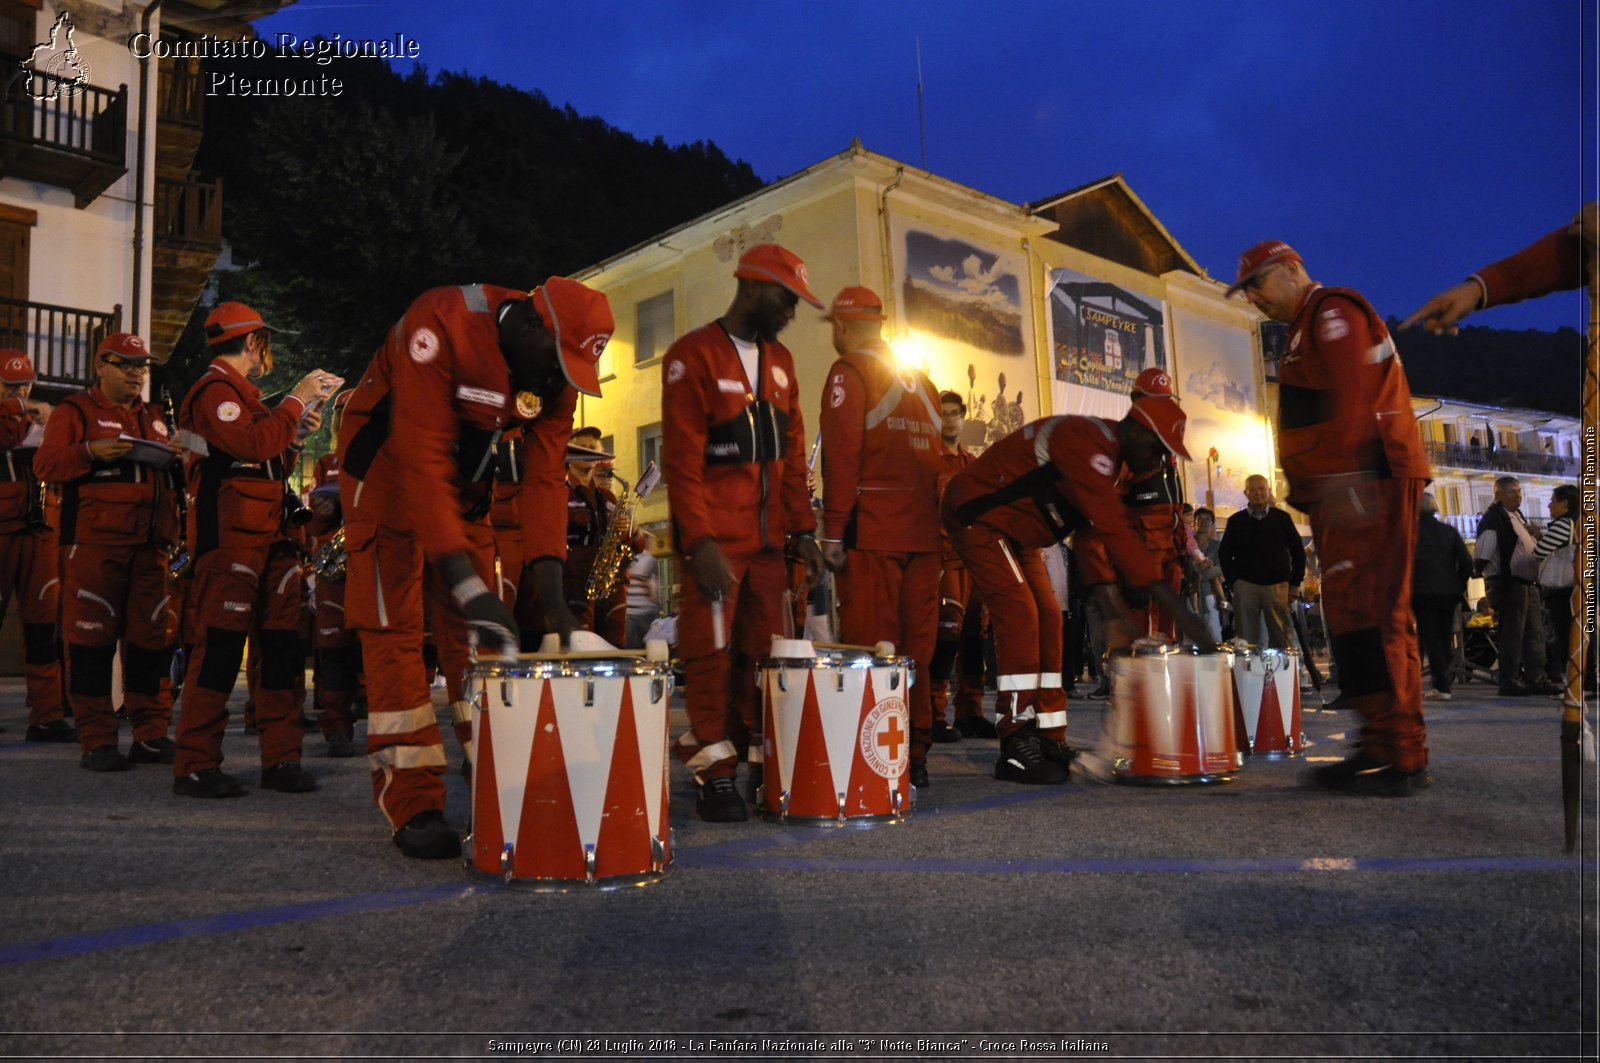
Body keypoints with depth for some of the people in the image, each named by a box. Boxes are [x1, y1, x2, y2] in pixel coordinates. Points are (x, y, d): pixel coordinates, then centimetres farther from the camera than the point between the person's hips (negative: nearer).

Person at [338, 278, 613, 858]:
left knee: (479, 630, 4)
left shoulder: (559, 370, -12)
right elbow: (420, 461, -36)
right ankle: (413, 807, -6)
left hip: (463, 486, 6)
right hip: (388, 469, -6)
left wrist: (550, 586, -24)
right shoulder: (442, 326, -32)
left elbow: (545, 475, -13)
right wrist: (467, 584, -41)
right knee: (395, 631, -10)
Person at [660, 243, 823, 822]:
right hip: (715, 538, -6)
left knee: (766, 652, 7)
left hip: (767, 537, 7)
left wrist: (803, 529, 9)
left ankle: (766, 762, 15)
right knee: (712, 654, -3)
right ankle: (713, 775, 4)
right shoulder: (693, 356, -6)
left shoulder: (780, 360, 16)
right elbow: (682, 459, -12)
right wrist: (700, 541, -19)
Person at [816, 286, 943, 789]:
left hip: (872, 531, -6)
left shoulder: (848, 374, -2)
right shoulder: (921, 380, 19)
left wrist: (832, 531, -13)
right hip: (923, 532, 6)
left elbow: (841, 456, -12)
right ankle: (915, 756, 15)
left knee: (871, 647, -4)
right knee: (915, 648, 10)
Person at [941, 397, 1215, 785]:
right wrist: (1175, 607, -35)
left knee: (1048, 620, 4)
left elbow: (1095, 534, 4)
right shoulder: (1088, 443, -27)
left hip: (1014, 531, 10)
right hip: (978, 515, -10)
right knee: (1020, 614, -18)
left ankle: (1049, 742, 8)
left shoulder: (1104, 455, 5)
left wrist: (1114, 607, -6)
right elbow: (1117, 531, -34)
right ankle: (1016, 751, -14)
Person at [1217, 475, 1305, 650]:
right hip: (1245, 585, 0)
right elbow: (1223, 554, 11)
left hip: (1277, 585, 1)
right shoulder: (1236, 521, 7)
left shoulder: (1282, 518, 8)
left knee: (1280, 638, 0)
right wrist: (1232, 582, 1)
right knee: (1246, 640, -2)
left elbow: (1298, 551, 12)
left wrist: (1295, 583, 7)